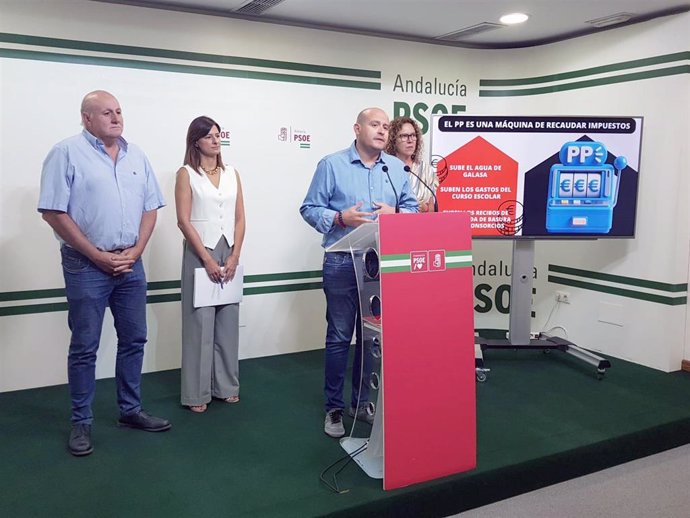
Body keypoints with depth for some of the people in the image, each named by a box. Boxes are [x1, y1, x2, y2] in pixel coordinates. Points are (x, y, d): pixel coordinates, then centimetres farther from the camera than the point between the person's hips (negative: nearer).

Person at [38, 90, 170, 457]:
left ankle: (130, 410, 26)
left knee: (134, 340, 12)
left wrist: (135, 251, -3)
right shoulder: (67, 153, -6)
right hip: (86, 266, -5)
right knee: (85, 347, 3)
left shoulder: (135, 154, 10)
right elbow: (54, 213, -11)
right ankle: (81, 422, 17)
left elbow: (150, 207, 11)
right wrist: (98, 256, -12)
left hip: (131, 264, 5)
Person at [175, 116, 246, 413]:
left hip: (230, 253, 4)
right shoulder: (186, 174, 0)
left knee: (228, 321, 8)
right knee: (199, 322, -1)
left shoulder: (232, 174, 11)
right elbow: (184, 221, -7)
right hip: (200, 253, -4)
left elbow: (239, 219, 8)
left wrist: (234, 256, -4)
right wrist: (208, 259, -12)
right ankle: (197, 393, 9)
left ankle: (226, 385, 20)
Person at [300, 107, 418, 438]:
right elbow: (309, 209, -1)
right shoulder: (331, 165, -2)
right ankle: (334, 407, 15)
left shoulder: (397, 168, 10)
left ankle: (362, 402, 27)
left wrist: (395, 214, -8)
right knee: (339, 337, 3)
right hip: (342, 264, -4)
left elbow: (412, 207, 14)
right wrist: (340, 218, -17)